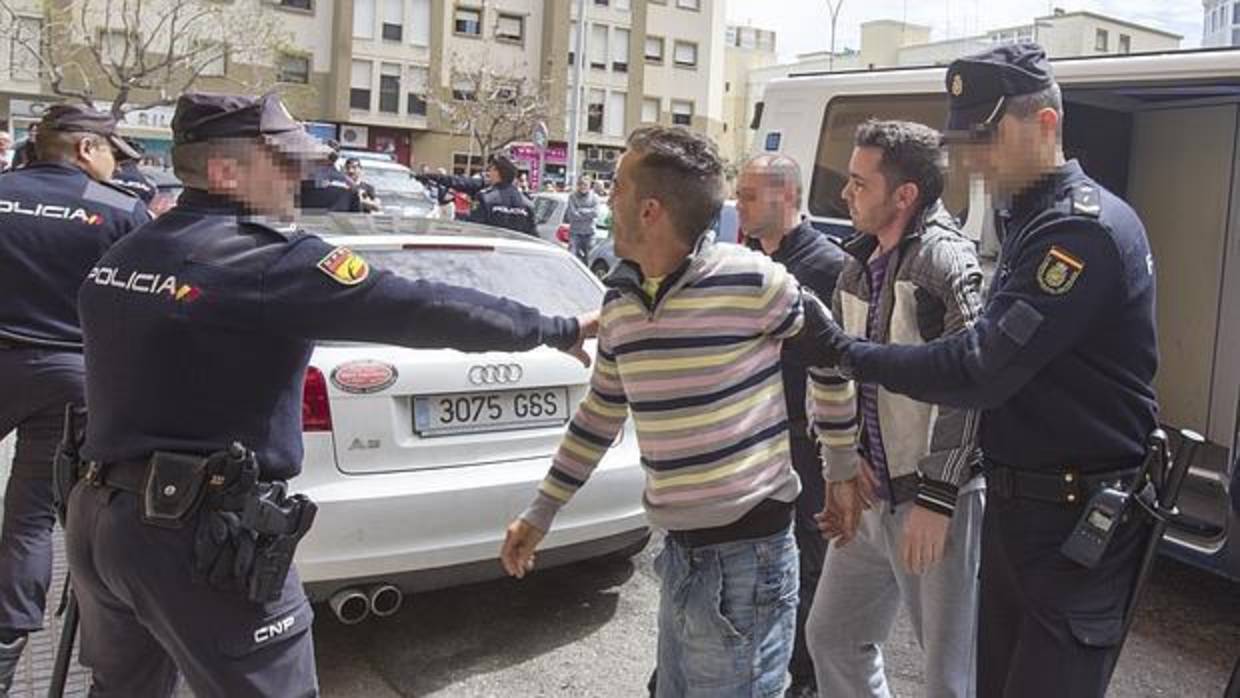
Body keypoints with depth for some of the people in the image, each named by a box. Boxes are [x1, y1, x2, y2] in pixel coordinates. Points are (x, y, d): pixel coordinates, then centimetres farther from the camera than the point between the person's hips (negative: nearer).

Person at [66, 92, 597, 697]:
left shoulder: (119, 259, 9)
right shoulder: (269, 260, -18)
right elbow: (420, 309, -20)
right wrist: (560, 330, -12)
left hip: (99, 517, 9)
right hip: (201, 535, -9)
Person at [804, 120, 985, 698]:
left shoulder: (947, 261, -14)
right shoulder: (858, 267, 10)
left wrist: (935, 497, -21)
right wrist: (842, 463, 4)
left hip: (939, 503, -8)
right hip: (870, 498, 8)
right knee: (831, 636, 19)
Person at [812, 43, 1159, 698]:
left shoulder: (1085, 227, -21)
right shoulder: (1030, 219, 10)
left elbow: (981, 370, -25)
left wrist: (851, 353, -17)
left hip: (1079, 521, -9)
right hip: (1017, 498, 9)